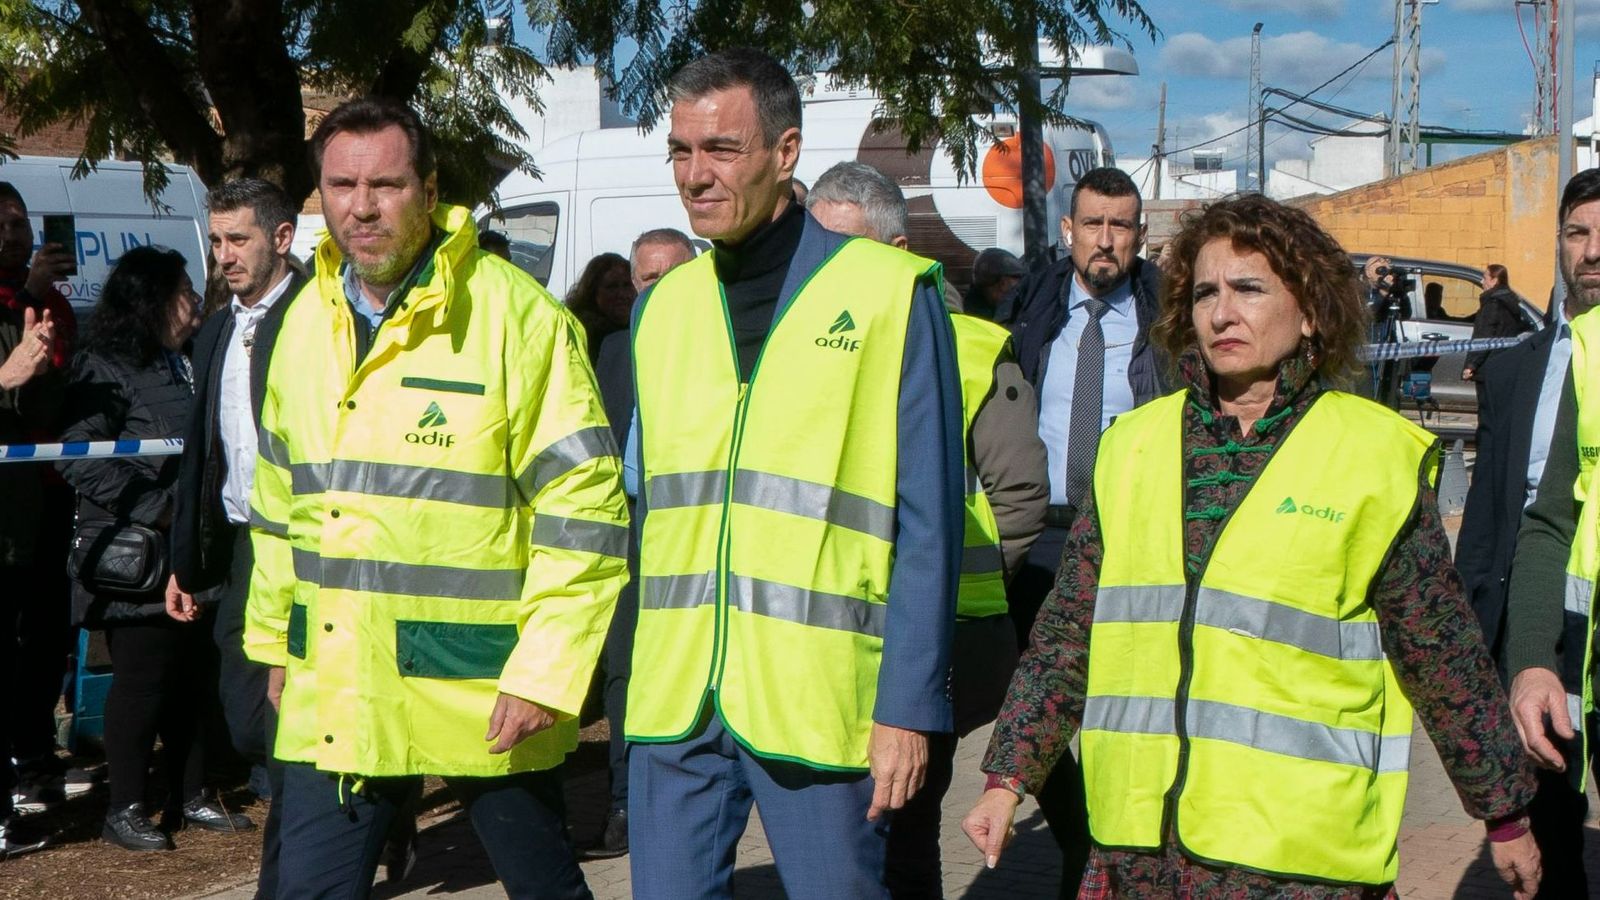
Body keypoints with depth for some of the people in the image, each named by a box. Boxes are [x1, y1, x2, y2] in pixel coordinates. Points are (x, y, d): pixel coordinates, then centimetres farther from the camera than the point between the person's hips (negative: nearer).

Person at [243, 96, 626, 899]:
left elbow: (582, 507, -12)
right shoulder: (307, 320, 10)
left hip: (486, 696, -5)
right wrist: (273, 637, 21)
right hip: (333, 698, 5)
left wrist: (546, 672, -15)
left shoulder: (514, 313, -10)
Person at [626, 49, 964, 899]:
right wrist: (634, 681, 14)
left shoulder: (890, 293, -5)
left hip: (817, 702, -4)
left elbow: (928, 522, -6)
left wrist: (909, 703, -11)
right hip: (673, 700, 5)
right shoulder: (663, 306, 11)